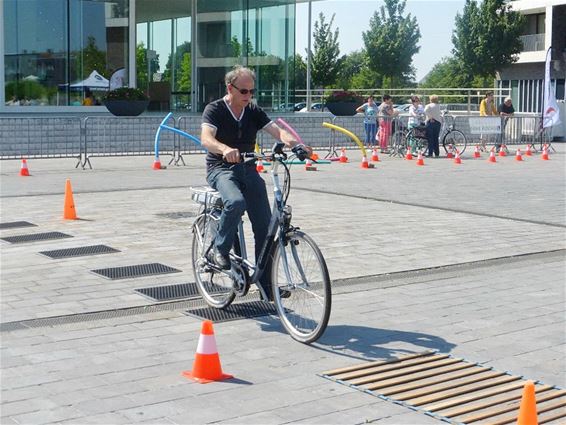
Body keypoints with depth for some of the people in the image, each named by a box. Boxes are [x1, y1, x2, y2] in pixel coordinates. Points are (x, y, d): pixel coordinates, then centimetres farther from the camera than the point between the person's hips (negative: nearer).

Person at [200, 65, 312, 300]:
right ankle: (220, 250, -12)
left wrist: (293, 142, -29)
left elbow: (277, 130, -6)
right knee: (236, 202, -37)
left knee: (264, 226, -7)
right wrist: (225, 149, -47)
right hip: (221, 169, -5)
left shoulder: (254, 112, 8)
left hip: (248, 169, 5)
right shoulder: (215, 110, -7)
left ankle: (267, 286, 1)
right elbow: (206, 138, -25)